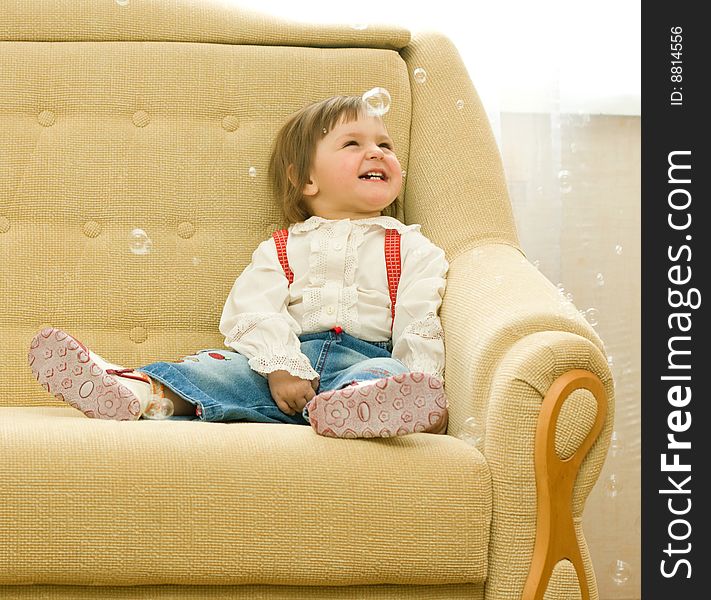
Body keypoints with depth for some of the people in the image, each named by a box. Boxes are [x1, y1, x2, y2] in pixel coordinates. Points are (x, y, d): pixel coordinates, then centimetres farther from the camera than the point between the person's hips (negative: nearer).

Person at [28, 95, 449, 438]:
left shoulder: (413, 249, 18)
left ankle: (348, 407, -70)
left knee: (383, 374, -36)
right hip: (288, 356, 2)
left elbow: (419, 327, 4)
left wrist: (415, 392, -16)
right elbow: (256, 312, 3)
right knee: (223, 366, -25)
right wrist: (282, 367, -19)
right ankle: (139, 392, -50)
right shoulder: (280, 250, 21)